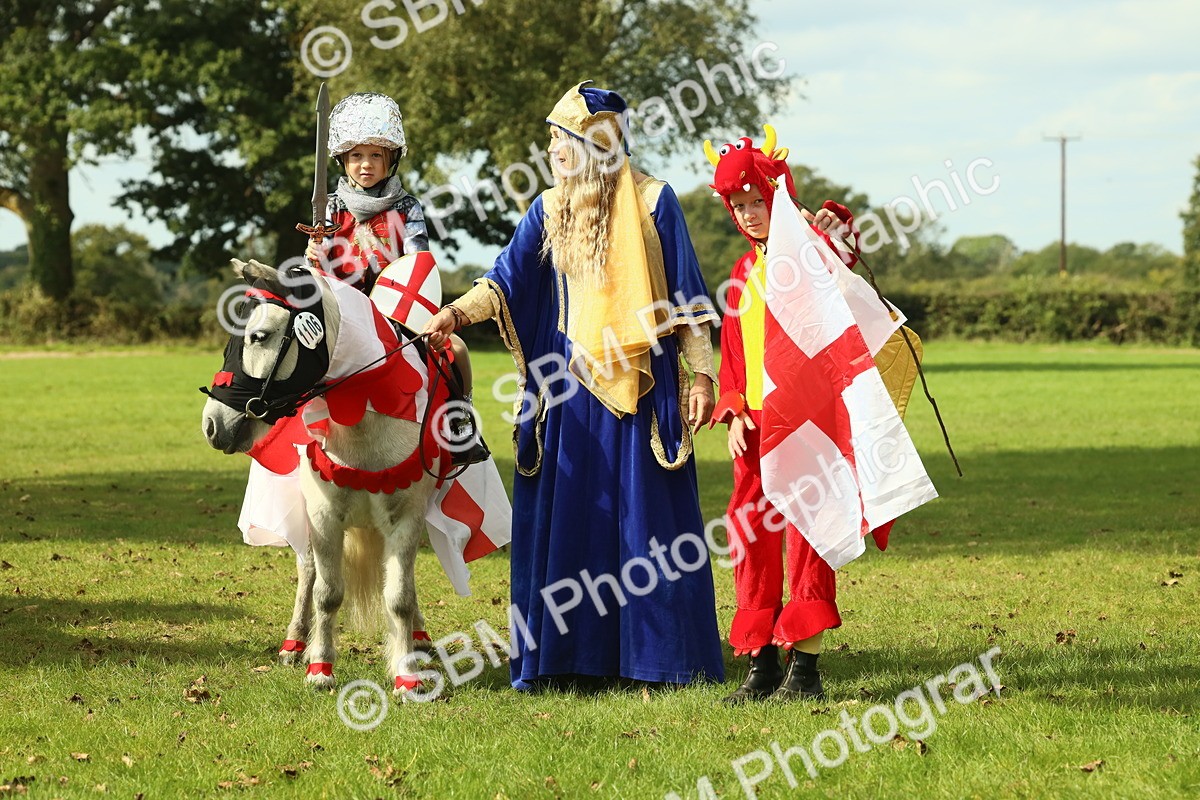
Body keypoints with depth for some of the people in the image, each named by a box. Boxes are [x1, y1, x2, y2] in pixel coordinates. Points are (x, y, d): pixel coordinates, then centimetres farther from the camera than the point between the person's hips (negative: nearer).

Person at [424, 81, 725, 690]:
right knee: (565, 519, 2)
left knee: (648, 519, -1)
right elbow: (506, 282, -2)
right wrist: (457, 312, -20)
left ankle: (653, 653, 6)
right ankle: (569, 656, 7)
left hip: (642, 382, -3)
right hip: (571, 388, 3)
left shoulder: (652, 202, -1)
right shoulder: (548, 211, 8)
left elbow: (685, 295, -1)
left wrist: (702, 374, -5)